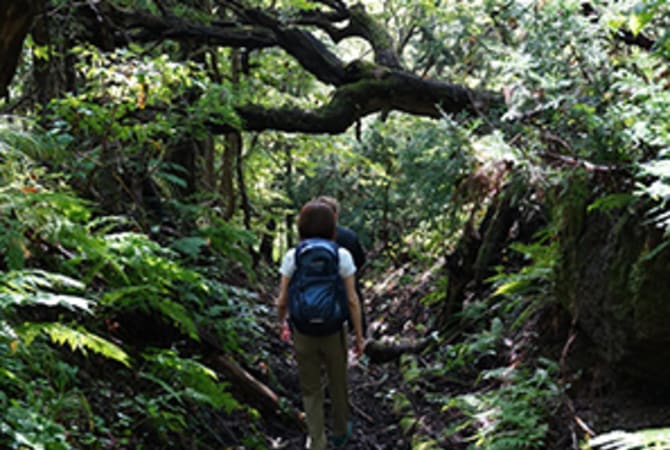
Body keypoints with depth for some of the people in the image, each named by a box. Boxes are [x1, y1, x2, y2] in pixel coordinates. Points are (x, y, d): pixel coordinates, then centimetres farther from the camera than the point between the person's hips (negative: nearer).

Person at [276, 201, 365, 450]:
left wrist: (282, 323, 14)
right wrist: (359, 336, 1)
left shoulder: (292, 257, -11)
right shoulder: (342, 256, -13)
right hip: (333, 331, 0)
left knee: (310, 389, 18)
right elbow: (352, 301, -11)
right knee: (338, 383, 25)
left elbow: (282, 301, -7)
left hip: (303, 332, 0)